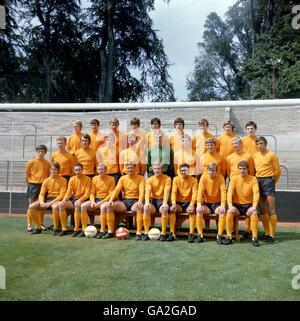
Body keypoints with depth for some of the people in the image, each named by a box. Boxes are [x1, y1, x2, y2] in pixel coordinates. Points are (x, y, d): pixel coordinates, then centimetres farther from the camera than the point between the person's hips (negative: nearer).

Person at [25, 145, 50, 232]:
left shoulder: (47, 163, 5)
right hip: (33, 185, -3)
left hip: (43, 185, 3)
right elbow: (26, 174, 0)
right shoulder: (31, 162, -3)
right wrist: (30, 184, -3)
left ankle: (41, 224, 19)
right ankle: (29, 225, 6)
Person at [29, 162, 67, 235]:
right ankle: (38, 228, -1)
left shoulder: (63, 180, -3)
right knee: (31, 207, -15)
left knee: (55, 207, -40)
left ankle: (56, 229, -21)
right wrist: (41, 202, -16)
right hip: (47, 199, 5)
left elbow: (61, 195, -10)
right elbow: (41, 194, 7)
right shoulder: (46, 180, 10)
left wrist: (50, 203, -19)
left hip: (57, 199, -5)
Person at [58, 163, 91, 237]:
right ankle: (64, 229, -12)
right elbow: (68, 192, 3)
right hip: (73, 199, 5)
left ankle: (76, 229, -27)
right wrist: (64, 200, -15)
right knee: (61, 205, -20)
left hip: (82, 200, -5)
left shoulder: (87, 179, -5)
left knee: (77, 205, -37)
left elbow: (87, 194, -10)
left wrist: (79, 200, -25)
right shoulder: (72, 179, 7)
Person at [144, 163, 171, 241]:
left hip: (162, 201, -2)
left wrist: (164, 203, -30)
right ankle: (146, 233, -22)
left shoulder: (167, 179, -1)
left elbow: (166, 191, -14)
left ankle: (163, 233, -25)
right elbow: (147, 191, -9)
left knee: (165, 209, -35)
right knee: (146, 208, -30)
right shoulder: (149, 179, 6)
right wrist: (147, 202, -27)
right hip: (153, 200, 2)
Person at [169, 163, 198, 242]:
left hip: (188, 203, -1)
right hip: (179, 202, 2)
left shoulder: (194, 180, -1)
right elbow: (174, 192, -6)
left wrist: (191, 205, -26)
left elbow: (194, 193, -10)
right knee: (172, 209, -28)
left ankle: (191, 234, -27)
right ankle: (172, 233, -25)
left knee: (191, 210, -32)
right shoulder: (176, 179, 3)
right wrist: (174, 204, -22)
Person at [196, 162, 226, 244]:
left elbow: (223, 191, -15)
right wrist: (199, 204, -27)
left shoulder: (220, 178, -7)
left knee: (223, 211, -31)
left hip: (217, 204, -1)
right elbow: (200, 191, -13)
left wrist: (223, 205, -28)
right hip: (207, 204, 1)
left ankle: (219, 235, -23)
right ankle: (200, 235, -20)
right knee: (199, 210, -28)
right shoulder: (203, 177, -5)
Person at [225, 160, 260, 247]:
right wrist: (230, 206, -24)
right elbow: (230, 192, -10)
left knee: (254, 213, -32)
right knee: (229, 212, -29)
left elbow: (256, 193, -13)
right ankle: (229, 237, -18)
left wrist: (254, 206, -29)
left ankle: (254, 238, -21)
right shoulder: (234, 178, 0)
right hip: (237, 205, 1)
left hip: (248, 205, -1)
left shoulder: (253, 179, -3)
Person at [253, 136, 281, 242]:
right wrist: (256, 180, 6)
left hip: (268, 181, -5)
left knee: (271, 211, -5)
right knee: (263, 211, 9)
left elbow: (277, 171, -3)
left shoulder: (271, 155, -6)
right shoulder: (255, 156, 9)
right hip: (258, 182, 5)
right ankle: (266, 233, 17)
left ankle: (272, 235, 0)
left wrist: (272, 182, 5)